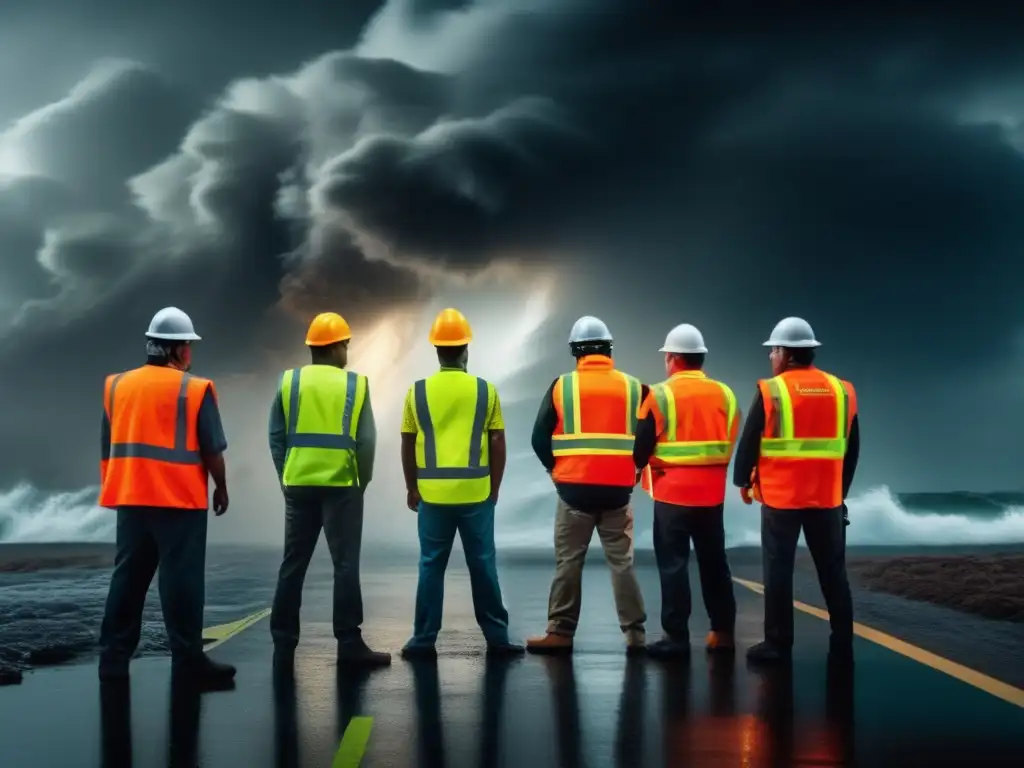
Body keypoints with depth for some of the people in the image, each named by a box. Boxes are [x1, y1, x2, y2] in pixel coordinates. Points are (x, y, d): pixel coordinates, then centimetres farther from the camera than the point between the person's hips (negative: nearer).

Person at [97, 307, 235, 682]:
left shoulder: (117, 386, 8)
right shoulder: (194, 390, -8)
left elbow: (107, 446, 12)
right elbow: (212, 449, -7)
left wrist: (111, 488, 21)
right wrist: (221, 488, 7)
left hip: (130, 498, 5)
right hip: (180, 498, -5)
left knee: (128, 577, 11)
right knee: (180, 578, 0)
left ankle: (113, 657, 12)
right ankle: (188, 658, 3)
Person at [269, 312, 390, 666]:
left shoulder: (288, 382, 4)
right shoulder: (355, 384, -2)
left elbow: (277, 437, 3)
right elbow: (365, 441, -4)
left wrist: (287, 477, 12)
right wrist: (362, 481, 8)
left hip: (299, 484, 3)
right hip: (341, 485, -3)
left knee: (293, 564, 9)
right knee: (345, 564, 1)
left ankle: (283, 644, 11)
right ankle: (349, 644, 0)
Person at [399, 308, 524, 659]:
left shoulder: (418, 391, 1)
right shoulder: (485, 390, -1)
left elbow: (407, 445, 5)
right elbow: (497, 445, 1)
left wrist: (411, 488, 16)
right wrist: (494, 487, 12)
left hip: (433, 494, 0)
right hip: (476, 493, 0)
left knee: (431, 566, 7)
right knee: (482, 565, 7)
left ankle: (424, 640, 10)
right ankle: (497, 637, 12)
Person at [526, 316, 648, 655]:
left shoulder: (562, 386, -2)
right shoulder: (633, 387, 3)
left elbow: (540, 438, -2)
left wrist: (556, 468, 13)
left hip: (575, 488, -1)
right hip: (618, 489, 2)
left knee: (568, 562, 6)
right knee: (622, 562, 8)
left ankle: (560, 633, 7)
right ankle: (635, 634, 7)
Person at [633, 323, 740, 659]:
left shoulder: (661, 394, -8)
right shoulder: (724, 394, 6)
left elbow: (642, 445, -7)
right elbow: (729, 443, 10)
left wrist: (637, 469, 12)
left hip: (673, 492, -5)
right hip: (712, 492, 5)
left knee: (673, 564, 1)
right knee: (714, 562, 13)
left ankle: (676, 636, 0)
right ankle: (723, 632, 17)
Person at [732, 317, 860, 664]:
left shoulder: (771, 391, -7)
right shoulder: (842, 391, 6)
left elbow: (749, 442, -5)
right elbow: (852, 447, 11)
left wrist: (743, 480, 10)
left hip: (781, 496, -4)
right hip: (828, 496, 4)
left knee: (779, 571, 4)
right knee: (833, 572, 10)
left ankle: (778, 644, 6)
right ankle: (842, 645, 12)